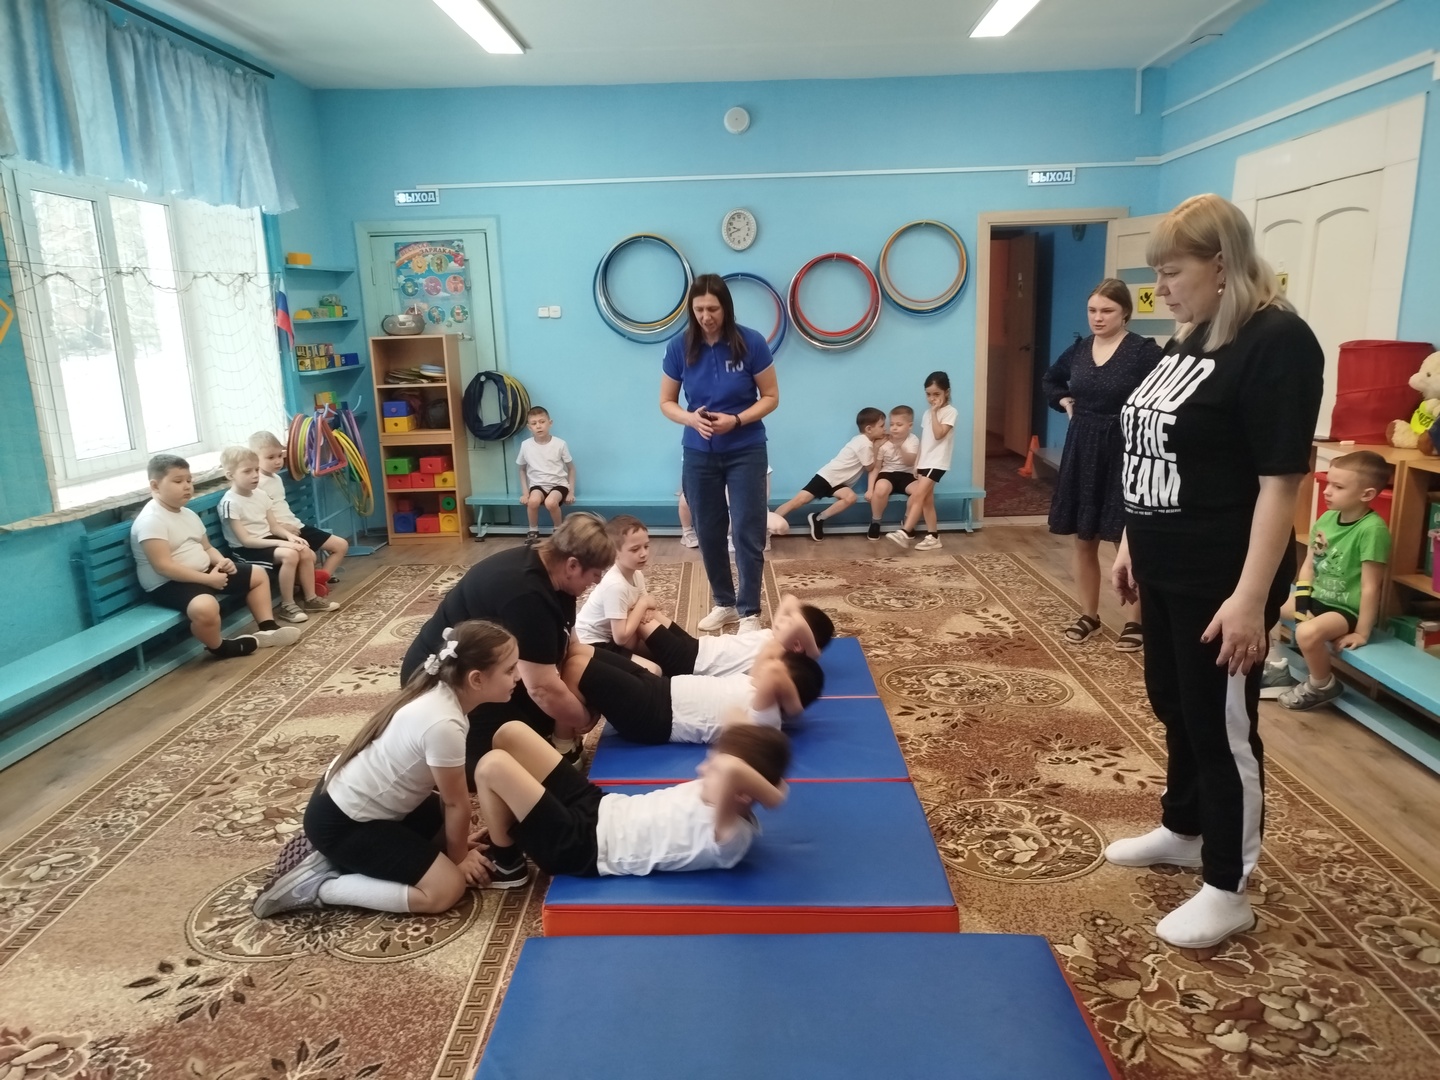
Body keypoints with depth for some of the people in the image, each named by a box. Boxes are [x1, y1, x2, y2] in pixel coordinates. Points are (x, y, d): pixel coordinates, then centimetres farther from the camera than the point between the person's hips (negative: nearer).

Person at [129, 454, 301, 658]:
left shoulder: (188, 514, 10)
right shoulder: (150, 521, -19)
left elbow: (207, 548, 19)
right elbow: (163, 566, -26)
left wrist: (221, 561, -5)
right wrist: (208, 579, -25)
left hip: (204, 573, 10)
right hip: (168, 584, -10)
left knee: (258, 574, 14)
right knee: (205, 607, -39)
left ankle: (267, 628, 18)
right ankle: (220, 647, -9)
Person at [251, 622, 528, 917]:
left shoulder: (438, 691, -4)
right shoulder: (443, 725, -31)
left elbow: (445, 789, 7)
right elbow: (456, 804, -14)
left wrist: (457, 842, 11)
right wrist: (458, 857, 2)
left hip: (347, 796, 10)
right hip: (340, 822, -9)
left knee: (444, 826, 18)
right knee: (447, 889, -11)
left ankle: (341, 856, 15)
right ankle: (313, 885, -5)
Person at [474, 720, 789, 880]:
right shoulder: (715, 797, -1)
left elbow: (731, 768, -48)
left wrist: (772, 795, -31)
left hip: (580, 846, -9)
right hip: (596, 808, 9)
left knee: (492, 766, -13)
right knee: (510, 733, 6)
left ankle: (505, 860, 14)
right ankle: (502, 828, 28)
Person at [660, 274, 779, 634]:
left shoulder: (750, 342, -11)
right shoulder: (680, 347, -5)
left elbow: (771, 397, -4)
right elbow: (666, 402, 3)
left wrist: (736, 420, -21)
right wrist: (691, 419, -18)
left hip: (745, 451, -2)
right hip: (699, 453, 3)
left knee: (748, 532, -3)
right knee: (708, 532, 10)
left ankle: (749, 611, 9)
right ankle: (724, 603, 27)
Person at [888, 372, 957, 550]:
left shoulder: (950, 412, -8)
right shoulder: (927, 413, 15)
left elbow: (938, 434, -21)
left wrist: (934, 412, -14)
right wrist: (916, 464, 13)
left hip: (937, 462, -8)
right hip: (925, 462, 8)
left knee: (918, 495, -17)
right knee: (926, 499, 6)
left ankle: (905, 532, -21)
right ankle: (933, 537, 11)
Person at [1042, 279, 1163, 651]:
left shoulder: (1143, 351, -11)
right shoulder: (1078, 349, 7)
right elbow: (1050, 380, 26)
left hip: (1123, 455, -6)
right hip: (1082, 453, 6)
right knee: (1083, 540, 11)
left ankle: (1133, 621, 13)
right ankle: (1089, 615, 25)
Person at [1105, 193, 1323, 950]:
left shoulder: (1276, 342, -17)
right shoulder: (1189, 338, 11)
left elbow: (1281, 481, -21)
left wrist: (1252, 597, -23)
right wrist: (1131, 542, 19)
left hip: (1221, 583, -9)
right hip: (1167, 571, 9)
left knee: (1222, 726, 3)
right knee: (1174, 706, 20)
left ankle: (1227, 892, 19)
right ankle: (1181, 831, 40)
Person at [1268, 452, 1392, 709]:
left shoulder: (1372, 529, -24)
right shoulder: (1326, 518, -1)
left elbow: (1370, 587, -23)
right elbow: (1308, 565, 6)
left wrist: (1362, 633, -20)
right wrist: (1302, 604, -5)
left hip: (1347, 609, -8)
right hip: (1317, 597, 8)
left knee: (1308, 633, -34)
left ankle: (1322, 686, -4)